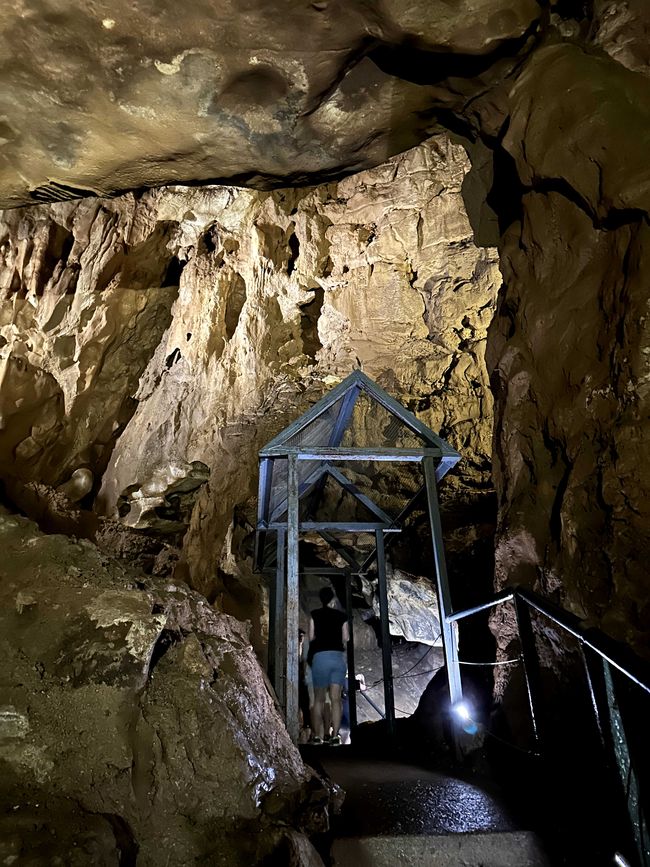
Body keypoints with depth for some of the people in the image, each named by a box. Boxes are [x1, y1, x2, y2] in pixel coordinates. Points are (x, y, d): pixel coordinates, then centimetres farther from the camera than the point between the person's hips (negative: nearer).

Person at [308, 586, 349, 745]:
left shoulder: (315, 614, 4)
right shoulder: (341, 615, 8)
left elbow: (311, 637, 3)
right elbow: (345, 638, 8)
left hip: (320, 656, -1)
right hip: (338, 656, 1)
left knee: (319, 699, 9)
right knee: (336, 699, 0)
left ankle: (317, 736, 9)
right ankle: (335, 736, -8)